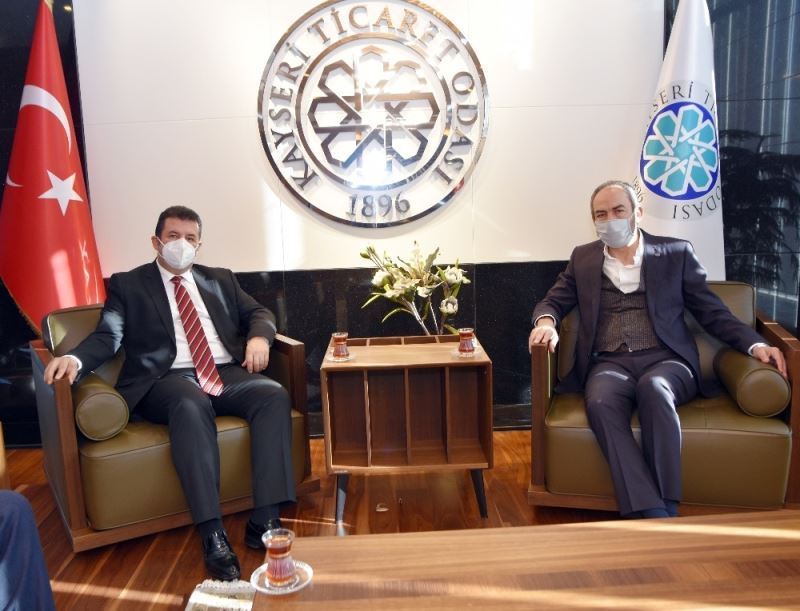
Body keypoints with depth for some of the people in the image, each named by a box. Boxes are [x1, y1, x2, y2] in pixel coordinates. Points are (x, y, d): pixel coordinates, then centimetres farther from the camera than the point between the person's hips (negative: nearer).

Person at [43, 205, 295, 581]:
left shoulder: (220, 279, 23)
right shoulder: (127, 285, 14)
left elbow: (258, 312, 20)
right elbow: (108, 336, 3)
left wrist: (258, 337, -4)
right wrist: (75, 358, -19)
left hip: (228, 374, 4)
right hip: (168, 380, -3)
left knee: (274, 394, -28)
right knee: (191, 404, -39)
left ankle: (265, 520, -27)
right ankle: (212, 534, -37)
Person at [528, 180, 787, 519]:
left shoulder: (676, 253, 11)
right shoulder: (583, 258, 16)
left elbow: (713, 312, 9)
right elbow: (551, 302, 18)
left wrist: (755, 344, -8)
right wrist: (546, 322, -8)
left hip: (666, 360, -1)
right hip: (609, 364, 1)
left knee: (653, 387, -37)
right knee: (600, 403, -34)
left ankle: (667, 507, -29)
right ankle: (653, 516, -36)